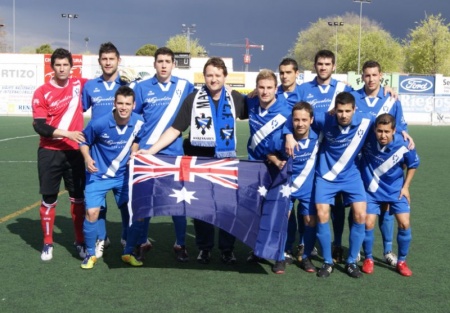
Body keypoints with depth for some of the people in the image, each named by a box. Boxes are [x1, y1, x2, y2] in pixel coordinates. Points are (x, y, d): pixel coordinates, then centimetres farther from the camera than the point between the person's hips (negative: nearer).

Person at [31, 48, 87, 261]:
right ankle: (48, 244, 18)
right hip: (50, 153, -2)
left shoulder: (79, 85, 2)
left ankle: (80, 242, 20)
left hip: (75, 152, 2)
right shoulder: (42, 93, -7)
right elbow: (39, 126, -13)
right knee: (48, 199, 4)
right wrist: (67, 134, -23)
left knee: (78, 198, 7)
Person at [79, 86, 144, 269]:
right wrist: (87, 158, -22)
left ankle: (128, 253, 22)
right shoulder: (99, 123, -21)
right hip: (98, 175, -3)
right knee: (92, 212, -13)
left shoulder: (138, 123, -11)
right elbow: (84, 142, -5)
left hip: (123, 175, 3)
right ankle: (90, 254, 9)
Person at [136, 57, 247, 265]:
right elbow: (174, 130, -7)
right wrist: (150, 150, -14)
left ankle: (227, 249, 19)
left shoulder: (235, 98, -1)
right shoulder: (193, 99, -5)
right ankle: (204, 248, 22)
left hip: (226, 161, 1)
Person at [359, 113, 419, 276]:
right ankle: (368, 259, 17)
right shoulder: (367, 139, -25)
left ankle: (402, 261, 14)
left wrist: (405, 187, -1)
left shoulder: (403, 146, -23)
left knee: (404, 223, -7)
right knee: (368, 224, -7)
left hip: (396, 189, 0)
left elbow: (413, 165, -2)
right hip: (372, 189, 0)